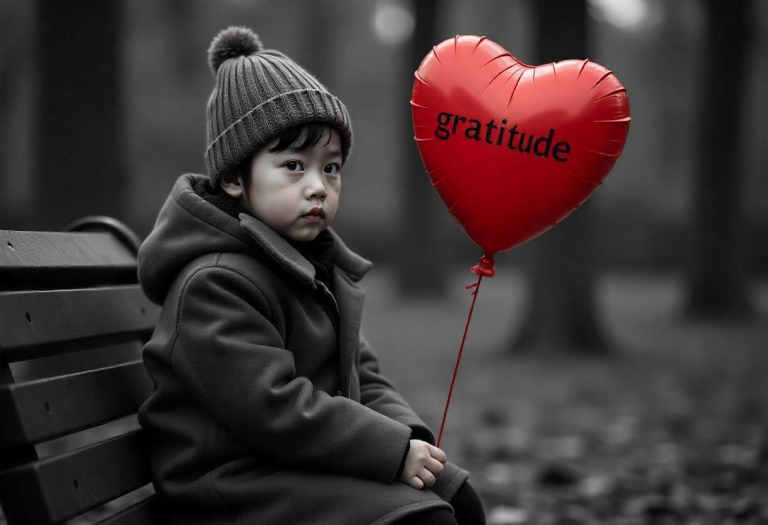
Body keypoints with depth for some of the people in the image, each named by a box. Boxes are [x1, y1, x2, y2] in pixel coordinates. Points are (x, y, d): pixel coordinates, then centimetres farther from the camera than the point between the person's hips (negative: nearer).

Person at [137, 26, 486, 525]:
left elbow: (364, 378, 18)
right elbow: (273, 408, -25)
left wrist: (408, 434, -4)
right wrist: (395, 450, -22)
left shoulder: (323, 270, 15)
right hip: (238, 485, -9)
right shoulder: (215, 283, -18)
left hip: (318, 468, 10)